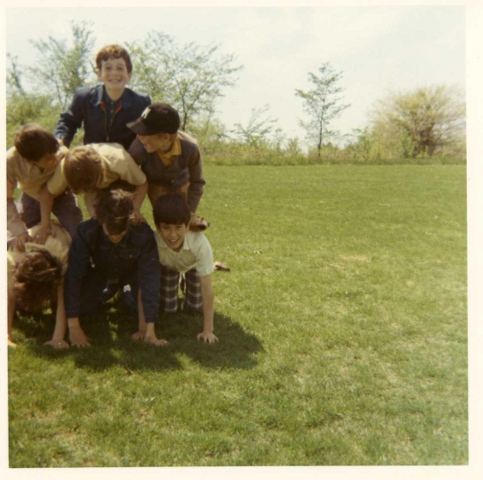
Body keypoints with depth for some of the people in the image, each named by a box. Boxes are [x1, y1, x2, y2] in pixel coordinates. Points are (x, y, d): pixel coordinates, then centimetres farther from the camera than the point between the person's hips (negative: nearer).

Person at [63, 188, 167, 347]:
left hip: (133, 270, -1)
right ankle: (109, 290, 16)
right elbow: (73, 278, -34)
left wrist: (149, 330, -38)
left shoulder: (143, 234, -39)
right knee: (84, 307, -17)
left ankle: (129, 292, 12)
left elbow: (150, 280, -37)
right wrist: (73, 327, -35)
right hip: (100, 271, 1)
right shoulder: (86, 233, -37)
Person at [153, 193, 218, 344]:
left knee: (194, 309, 0)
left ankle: (186, 283, 29)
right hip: (167, 264, 0)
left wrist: (208, 330, -36)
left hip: (193, 265, 0)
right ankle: (175, 283, 27)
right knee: (168, 308, -1)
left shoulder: (200, 243, -44)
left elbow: (207, 288, -38)